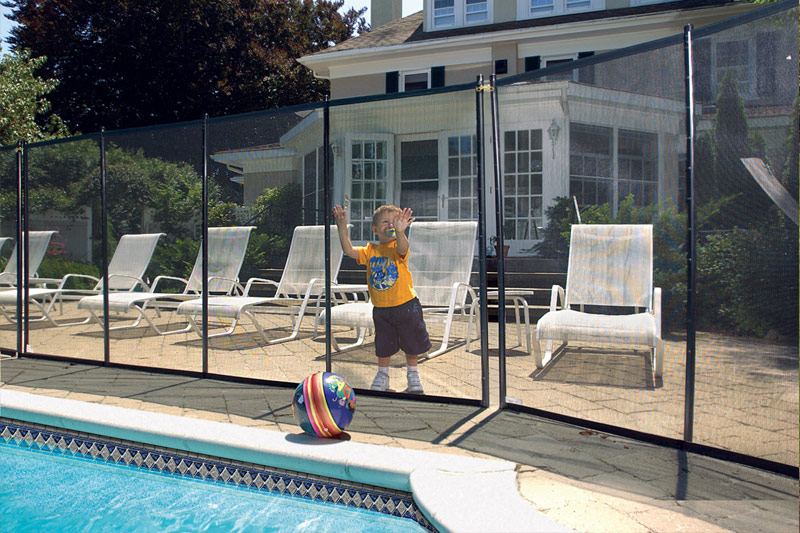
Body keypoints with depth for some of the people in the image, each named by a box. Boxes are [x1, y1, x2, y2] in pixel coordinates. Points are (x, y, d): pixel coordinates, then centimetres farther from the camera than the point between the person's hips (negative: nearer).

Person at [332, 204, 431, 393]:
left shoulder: (398, 248, -11)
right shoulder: (370, 251, 0)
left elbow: (402, 248, -36)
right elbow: (349, 250, -10)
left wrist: (400, 231, -58)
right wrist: (342, 228, -21)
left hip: (406, 305, -3)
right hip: (381, 309, 3)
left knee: (412, 343, 13)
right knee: (383, 346, 15)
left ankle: (413, 373, 35)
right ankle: (382, 374, 36)